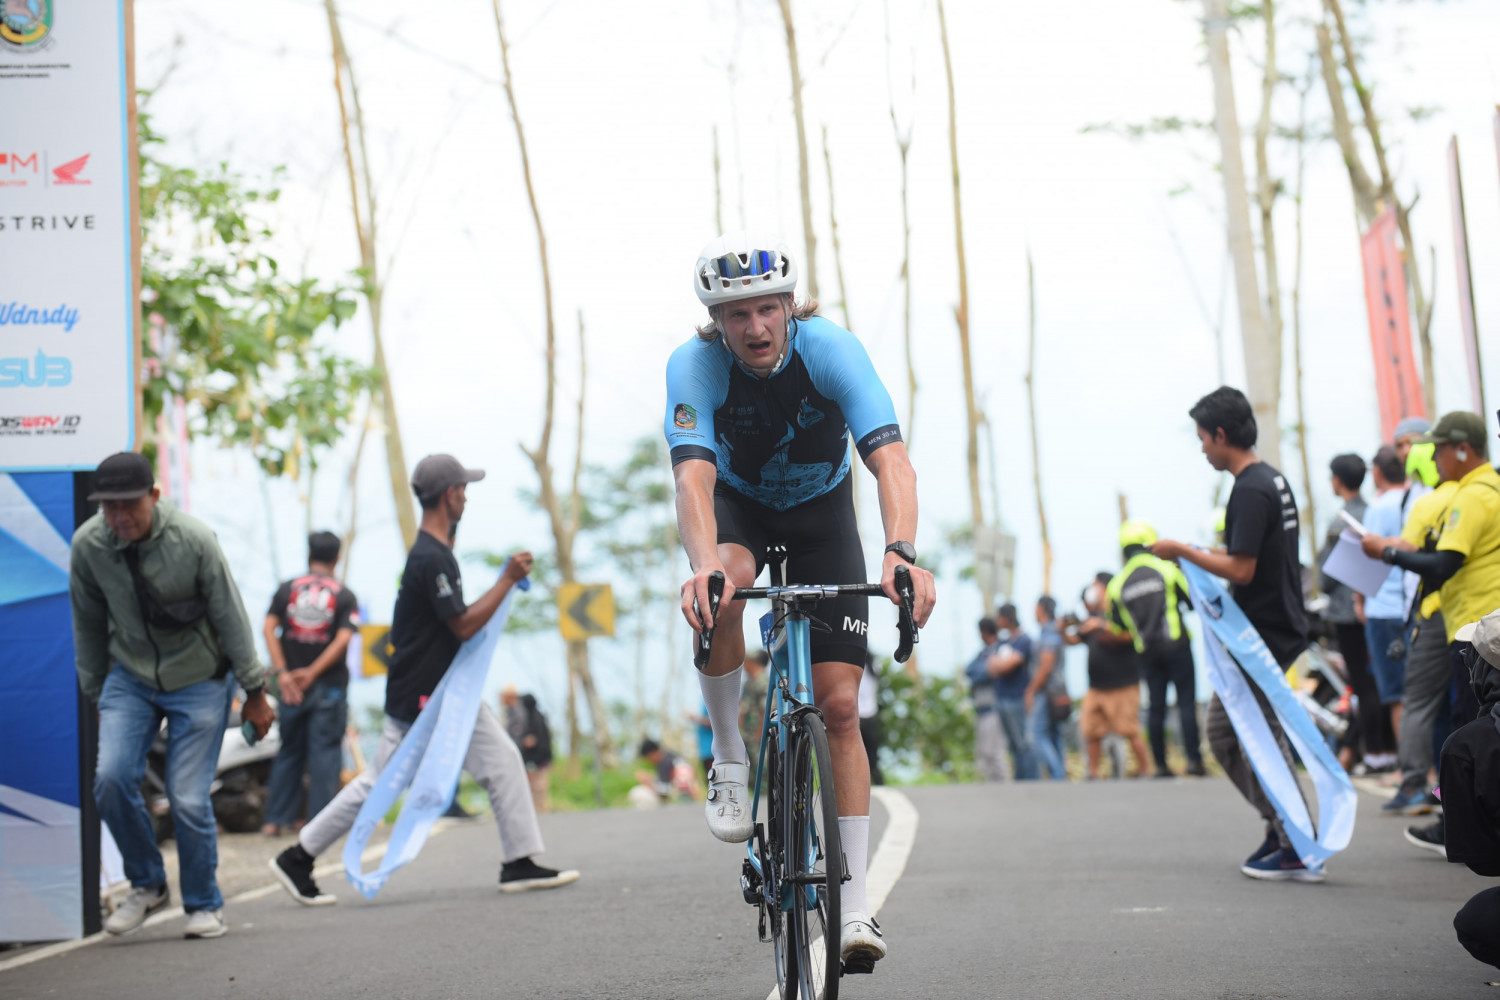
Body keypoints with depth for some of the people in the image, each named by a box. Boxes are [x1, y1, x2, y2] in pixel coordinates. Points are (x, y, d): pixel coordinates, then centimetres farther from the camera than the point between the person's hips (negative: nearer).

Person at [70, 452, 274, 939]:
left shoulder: (194, 540, -20)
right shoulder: (87, 545, -12)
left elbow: (230, 617, -10)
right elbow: (88, 625, 3)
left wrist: (255, 692, -4)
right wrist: (96, 695, 10)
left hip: (199, 679, -3)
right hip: (130, 678, 3)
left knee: (188, 798, -7)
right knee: (111, 777, -16)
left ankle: (204, 906, 15)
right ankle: (146, 884, 7)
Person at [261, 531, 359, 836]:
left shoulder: (287, 588, 7)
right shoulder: (345, 596, 1)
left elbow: (268, 628, -5)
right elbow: (343, 639, -11)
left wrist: (282, 672, -10)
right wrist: (312, 673, -13)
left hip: (290, 683, 3)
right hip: (330, 685, -2)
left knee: (288, 752, 12)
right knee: (325, 752, 2)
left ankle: (275, 820, 11)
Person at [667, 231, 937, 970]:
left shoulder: (831, 349, -30)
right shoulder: (693, 366, -28)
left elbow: (890, 458, -40)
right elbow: (693, 474, -41)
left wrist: (901, 552, -59)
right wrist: (702, 566, -61)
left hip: (822, 509, 0)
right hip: (740, 507, 0)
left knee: (840, 706, -9)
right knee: (721, 592, -38)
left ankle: (855, 905, -4)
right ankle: (729, 759, -14)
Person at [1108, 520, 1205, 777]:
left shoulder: (1117, 584, 3)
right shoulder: (1167, 570, -5)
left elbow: (1116, 627, 8)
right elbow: (1193, 602, 0)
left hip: (1147, 651, 3)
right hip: (1176, 645, -3)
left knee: (1156, 706, 7)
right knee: (1186, 702, -2)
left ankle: (1160, 764, 5)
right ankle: (1193, 759, -8)